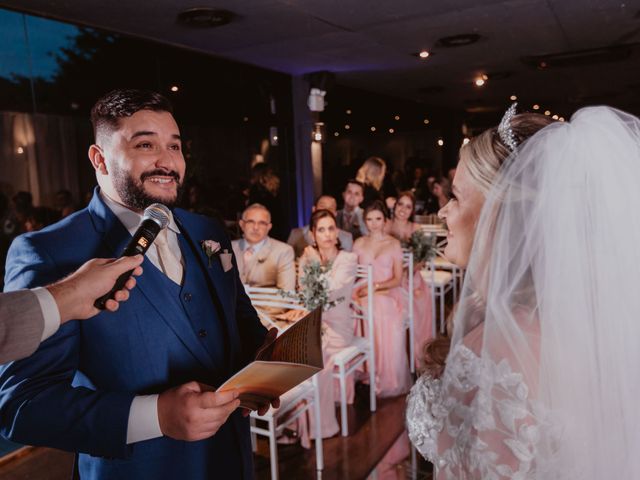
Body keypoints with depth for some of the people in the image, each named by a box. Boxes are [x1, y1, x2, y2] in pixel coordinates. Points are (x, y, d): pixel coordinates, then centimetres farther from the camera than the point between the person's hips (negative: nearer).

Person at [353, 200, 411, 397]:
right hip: (364, 300, 2)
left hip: (388, 299, -1)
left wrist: (376, 286, -13)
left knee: (388, 341, -26)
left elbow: (398, 279, 2)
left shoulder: (393, 244, 7)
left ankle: (388, 381, -6)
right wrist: (355, 293, -9)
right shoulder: (359, 243, 14)